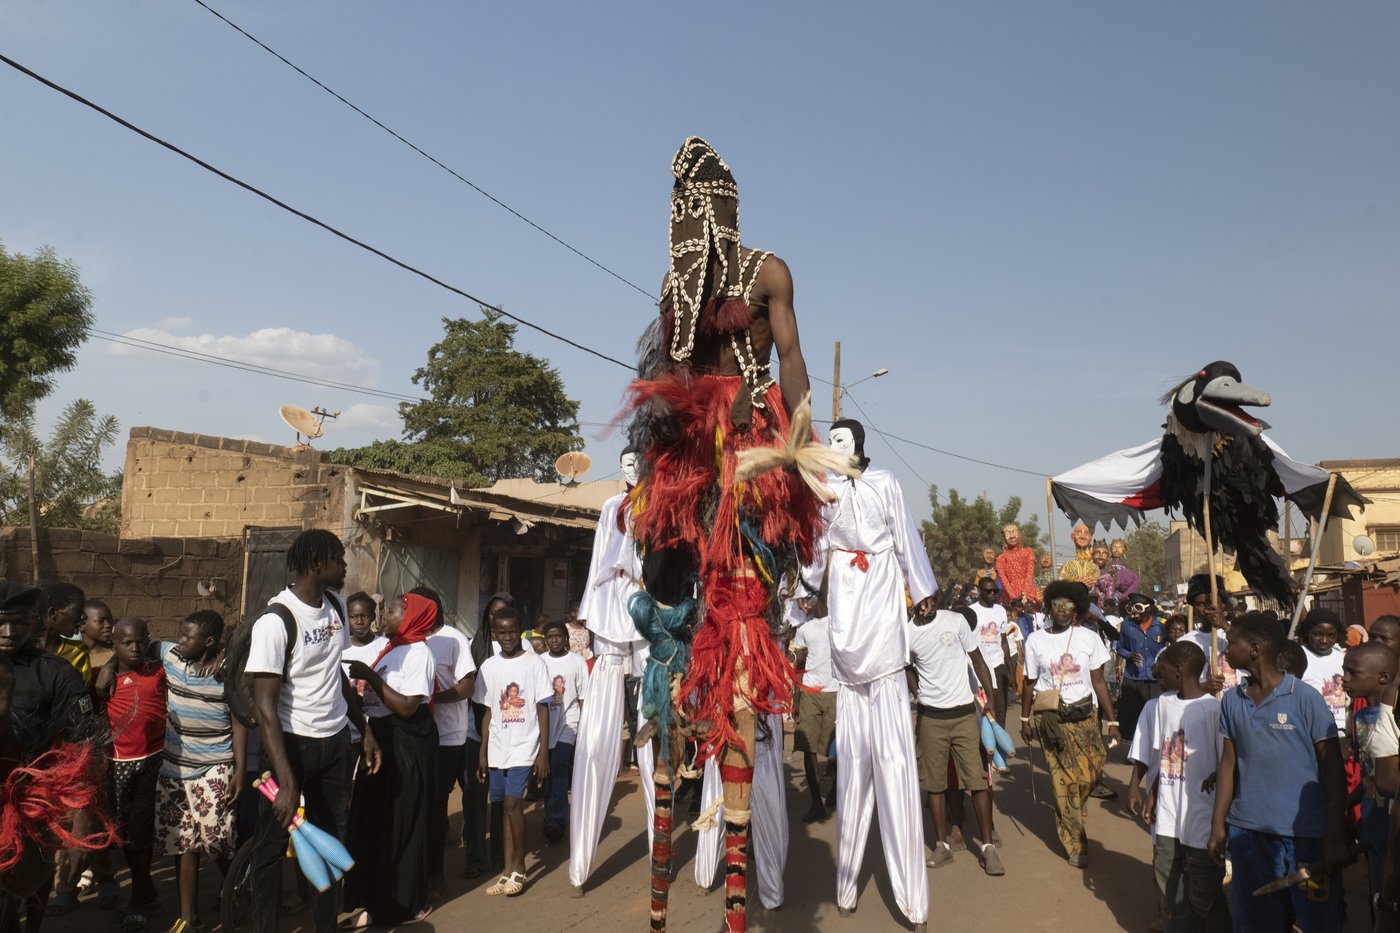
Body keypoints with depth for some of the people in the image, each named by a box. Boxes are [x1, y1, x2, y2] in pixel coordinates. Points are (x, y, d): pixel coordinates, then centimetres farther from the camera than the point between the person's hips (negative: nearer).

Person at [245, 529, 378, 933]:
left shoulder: (336, 606, 3)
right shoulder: (276, 621, -19)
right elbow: (265, 707, -20)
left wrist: (365, 730, 17)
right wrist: (286, 782, -25)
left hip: (335, 741, 6)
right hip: (293, 743, -6)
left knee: (332, 839, 12)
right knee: (273, 842, 7)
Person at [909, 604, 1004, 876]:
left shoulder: (957, 621, -6)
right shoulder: (907, 634, -3)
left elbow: (978, 660, 0)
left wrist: (992, 699, -5)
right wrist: (920, 695, 2)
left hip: (964, 712, -1)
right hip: (930, 716, 1)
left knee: (978, 779, -2)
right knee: (934, 782, 7)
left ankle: (987, 844, 9)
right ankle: (942, 845, 18)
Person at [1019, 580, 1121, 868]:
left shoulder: (1089, 637, -2)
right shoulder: (1036, 640, -2)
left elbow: (1099, 682, 1)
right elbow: (1030, 683, 7)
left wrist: (1112, 721, -2)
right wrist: (1025, 719, 10)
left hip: (1083, 716, 1)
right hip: (1050, 719, -1)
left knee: (1089, 775, -2)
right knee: (1063, 781, 2)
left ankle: (1066, 815, 31)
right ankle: (1075, 845, 16)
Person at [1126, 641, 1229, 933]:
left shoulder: (1214, 709, -13)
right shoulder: (1157, 706, 4)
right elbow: (1147, 754, 10)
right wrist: (1134, 788, 3)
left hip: (1202, 818, -5)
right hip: (1166, 815, 5)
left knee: (1205, 897, 7)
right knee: (1169, 893, 14)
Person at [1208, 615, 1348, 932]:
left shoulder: (1306, 699, -8)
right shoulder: (1231, 700, 5)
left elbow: (1333, 768, -7)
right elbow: (1229, 762, 9)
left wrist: (1336, 837, -10)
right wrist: (1218, 824, 7)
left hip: (1306, 833, -4)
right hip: (1246, 831, 4)